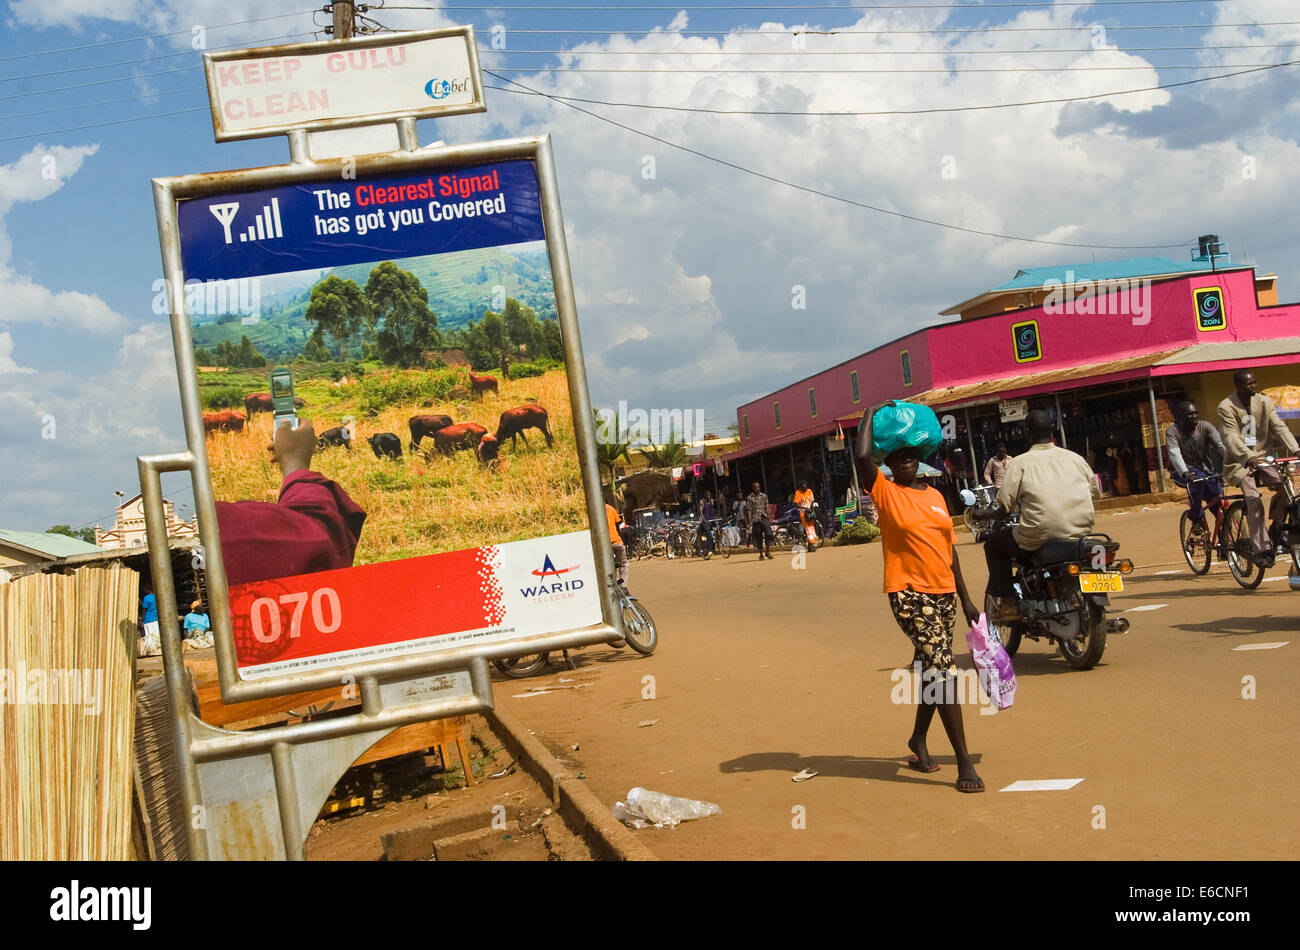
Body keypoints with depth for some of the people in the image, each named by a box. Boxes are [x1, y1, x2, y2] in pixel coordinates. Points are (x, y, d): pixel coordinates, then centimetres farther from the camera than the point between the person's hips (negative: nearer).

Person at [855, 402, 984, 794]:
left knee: (932, 671, 15)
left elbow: (950, 548, 16)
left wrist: (965, 599, 15)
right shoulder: (885, 492, -4)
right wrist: (870, 414, -8)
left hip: (944, 593, 6)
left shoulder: (935, 495, 13)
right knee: (942, 671, -12)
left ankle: (918, 740, 35)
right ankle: (964, 761, -9)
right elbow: (861, 456, -23)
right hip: (910, 593, -6)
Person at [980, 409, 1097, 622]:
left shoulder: (1019, 463, -2)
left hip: (1039, 536, -5)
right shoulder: (1075, 458, 10)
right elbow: (1093, 489, 15)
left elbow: (1006, 504, -8)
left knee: (994, 544, 19)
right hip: (1081, 530, 5)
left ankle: (1006, 602, 8)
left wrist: (987, 513, 13)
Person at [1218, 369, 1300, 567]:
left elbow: (1279, 427, -7)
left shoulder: (1264, 402, 3)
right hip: (1239, 462, -4)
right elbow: (1231, 437, -22)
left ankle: (1275, 528, 3)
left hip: (1263, 457, 4)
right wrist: (1248, 457, -38)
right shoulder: (1226, 407, -10)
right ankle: (1261, 549, -20)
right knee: (1253, 499, -22)